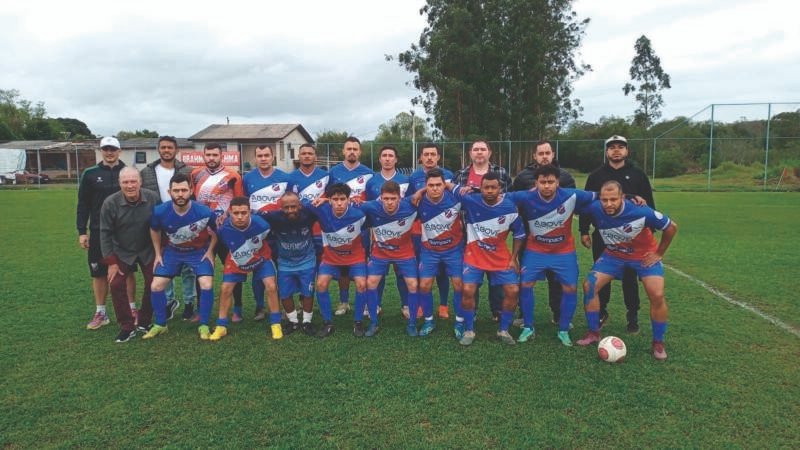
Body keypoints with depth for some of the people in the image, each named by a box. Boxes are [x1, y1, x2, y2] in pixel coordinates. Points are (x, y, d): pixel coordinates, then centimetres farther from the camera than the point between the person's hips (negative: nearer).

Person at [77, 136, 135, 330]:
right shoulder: (90, 174, 3)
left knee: (127, 271, 6)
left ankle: (131, 310, 18)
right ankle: (100, 313, 19)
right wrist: (82, 231, -1)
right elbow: (83, 205, 4)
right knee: (99, 273, 7)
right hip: (98, 232, 1)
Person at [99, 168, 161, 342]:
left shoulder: (153, 198, -21)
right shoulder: (110, 203, -21)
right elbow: (105, 233, -13)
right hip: (122, 251, 0)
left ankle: (144, 322, 22)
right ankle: (127, 327, 4)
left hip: (148, 250, 1)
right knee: (116, 285, -9)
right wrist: (111, 262, -13)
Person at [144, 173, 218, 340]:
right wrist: (158, 254, 3)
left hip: (199, 251, -2)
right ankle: (160, 325, 18)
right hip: (172, 251, 2)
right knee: (156, 286, -4)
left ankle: (204, 326, 3)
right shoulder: (160, 212, -23)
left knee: (207, 285, -18)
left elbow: (215, 233, -7)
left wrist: (210, 252, -8)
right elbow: (154, 231, 1)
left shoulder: (204, 212, -29)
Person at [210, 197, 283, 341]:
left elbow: (271, 240, -10)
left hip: (261, 258, -1)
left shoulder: (261, 225, -34)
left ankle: (276, 324, 0)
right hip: (237, 261, 1)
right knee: (226, 289, -2)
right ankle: (221, 327, 16)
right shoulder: (224, 229, -32)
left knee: (271, 286, -15)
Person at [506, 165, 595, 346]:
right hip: (535, 250, 0)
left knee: (570, 288, -1)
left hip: (564, 252, 0)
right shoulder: (526, 198, -20)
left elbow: (597, 197, -7)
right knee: (525, 285, -5)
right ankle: (528, 328, 13)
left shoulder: (571, 196, -20)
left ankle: (563, 331, 18)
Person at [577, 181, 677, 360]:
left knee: (657, 296, -16)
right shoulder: (595, 209, -26)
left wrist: (659, 253, -9)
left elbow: (671, 227, -17)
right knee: (589, 286, -10)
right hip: (613, 255, 3)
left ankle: (658, 343, 7)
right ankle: (593, 333, 8)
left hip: (644, 256, -2)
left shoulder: (641, 212, -33)